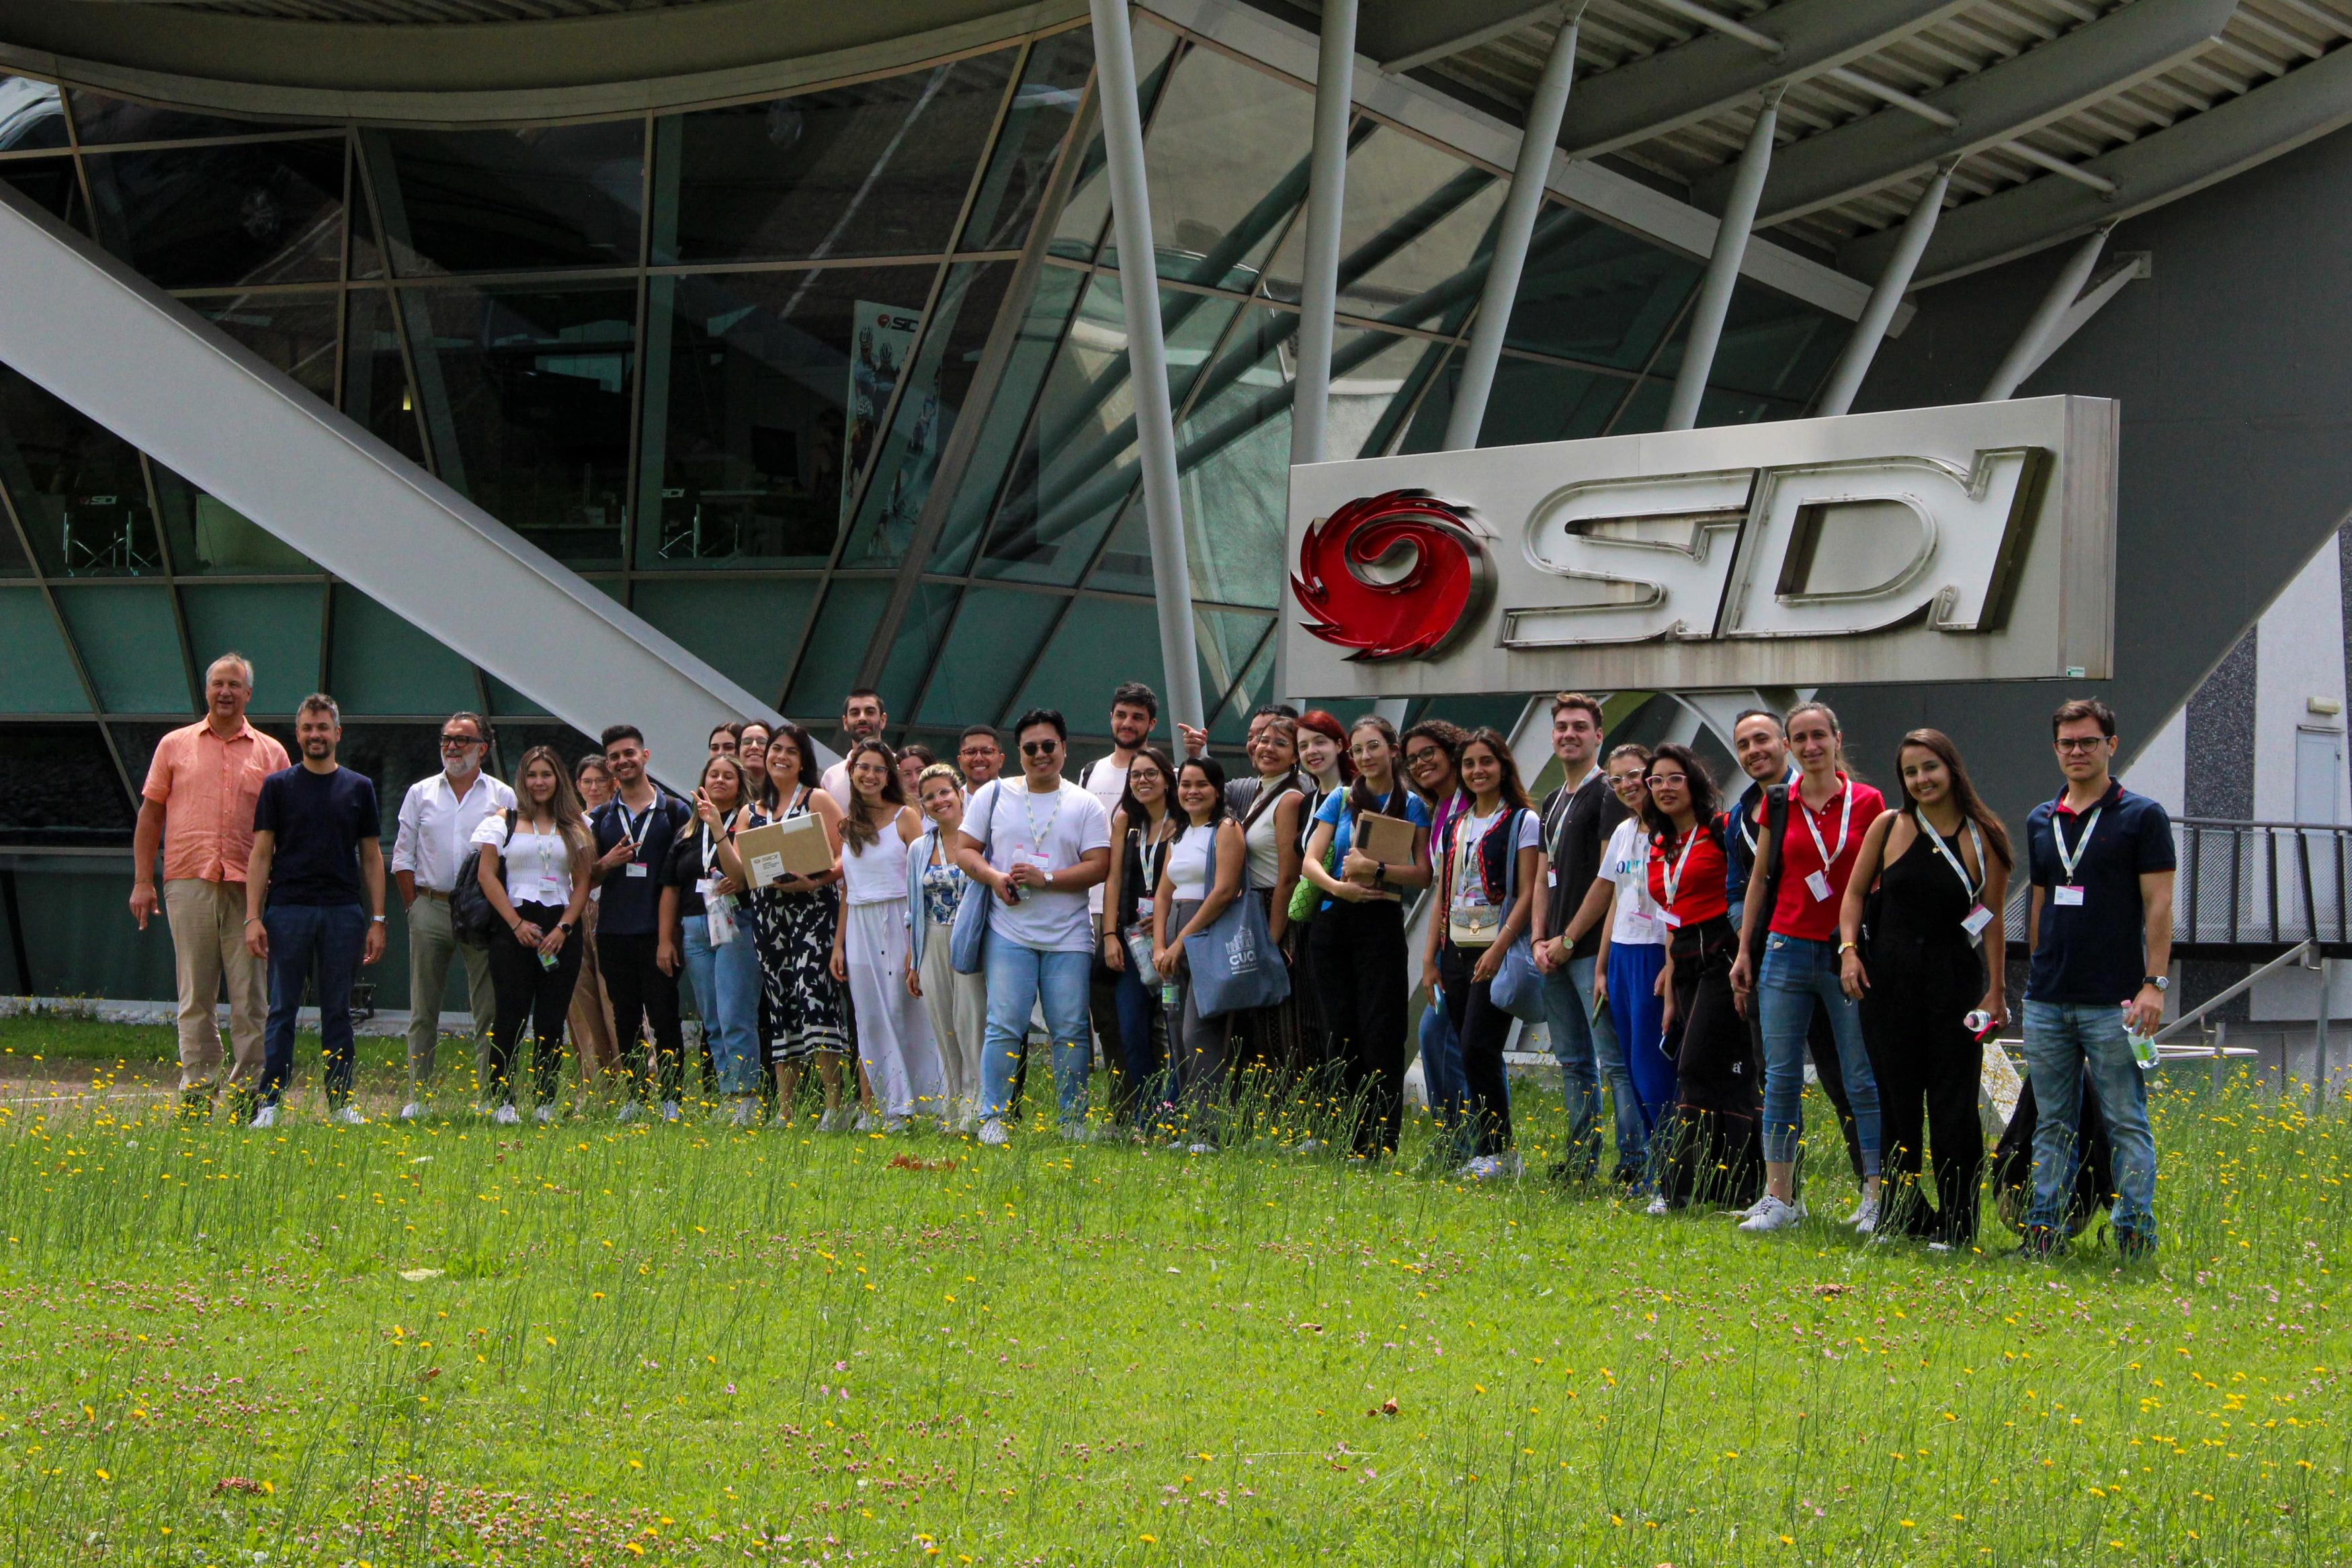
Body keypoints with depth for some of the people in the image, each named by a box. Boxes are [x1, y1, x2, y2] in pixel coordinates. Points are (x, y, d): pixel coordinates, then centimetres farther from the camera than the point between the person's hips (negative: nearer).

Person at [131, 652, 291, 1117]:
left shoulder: (270, 753, 11)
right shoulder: (175, 746, 12)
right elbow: (150, 816, 12)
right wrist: (142, 882, 4)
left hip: (249, 885, 0)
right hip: (188, 881, 0)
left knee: (250, 994, -2)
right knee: (195, 995, 1)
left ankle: (248, 1092, 2)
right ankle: (197, 1091, 4)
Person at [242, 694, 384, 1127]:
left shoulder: (359, 788, 9)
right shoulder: (278, 786, 5)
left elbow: (371, 859, 11)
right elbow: (261, 854, 3)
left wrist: (377, 920, 4)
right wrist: (253, 917, -6)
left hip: (344, 912, 1)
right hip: (288, 911, -1)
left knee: (338, 1011, 6)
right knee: (282, 1011, 0)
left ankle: (341, 1103, 10)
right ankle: (268, 1104, 1)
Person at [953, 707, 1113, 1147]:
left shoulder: (1086, 805, 7)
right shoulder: (994, 795, 9)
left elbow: (1098, 865, -1)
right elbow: (965, 849, 9)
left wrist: (1045, 879, -13)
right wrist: (993, 877, -11)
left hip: (1068, 938, 0)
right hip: (1010, 933, 0)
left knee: (1070, 1031, 0)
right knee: (1004, 1027, -6)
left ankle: (1074, 1122, 8)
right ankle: (992, 1118, 0)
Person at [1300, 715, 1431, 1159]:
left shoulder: (1411, 805, 4)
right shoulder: (1340, 801, 12)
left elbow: (1422, 874, -5)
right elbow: (1310, 861, 4)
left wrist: (1376, 870, -19)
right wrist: (1339, 885, -15)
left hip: (1381, 920, -4)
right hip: (1333, 920, 4)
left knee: (1380, 1034, -9)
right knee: (1342, 1033, 4)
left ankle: (1381, 1145, -9)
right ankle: (1347, 1142, 10)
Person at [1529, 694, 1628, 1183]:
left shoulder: (1608, 794, -7)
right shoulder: (1552, 802, 19)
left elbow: (1608, 877, -13)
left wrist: (1568, 939, -12)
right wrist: (1540, 940, 6)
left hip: (1592, 946, -9)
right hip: (1555, 953, 9)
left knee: (1615, 1060, -10)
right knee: (1572, 1062, 12)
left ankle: (1633, 1162, -10)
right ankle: (1581, 1160, 17)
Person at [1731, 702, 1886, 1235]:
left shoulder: (1868, 802, 0)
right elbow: (1759, 880, 13)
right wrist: (1744, 950, 9)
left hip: (1848, 953, -3)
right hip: (1789, 947, 3)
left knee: (1863, 1079, -1)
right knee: (1781, 1077, 3)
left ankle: (1877, 1196, 5)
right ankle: (1779, 1198, 8)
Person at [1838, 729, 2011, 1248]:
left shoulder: (1983, 837, -2)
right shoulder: (1888, 826, 3)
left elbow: (1992, 919, 0)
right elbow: (1855, 892, 11)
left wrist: (1995, 990, -3)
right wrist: (1849, 949, -3)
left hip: (1954, 977, -2)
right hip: (1888, 976, 2)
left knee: (1953, 1105, -2)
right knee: (1896, 1102, 8)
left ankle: (1956, 1222, 5)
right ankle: (1901, 1216, 18)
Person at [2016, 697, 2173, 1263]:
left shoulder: (2142, 816, -2)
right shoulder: (2040, 822, 14)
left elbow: (2158, 906, -6)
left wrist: (2155, 983, -14)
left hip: (2113, 1002, -5)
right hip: (2047, 999, 5)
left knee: (2127, 1122, -2)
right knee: (2052, 1124, 8)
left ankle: (2135, 1233, 1)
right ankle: (2045, 1231, 11)